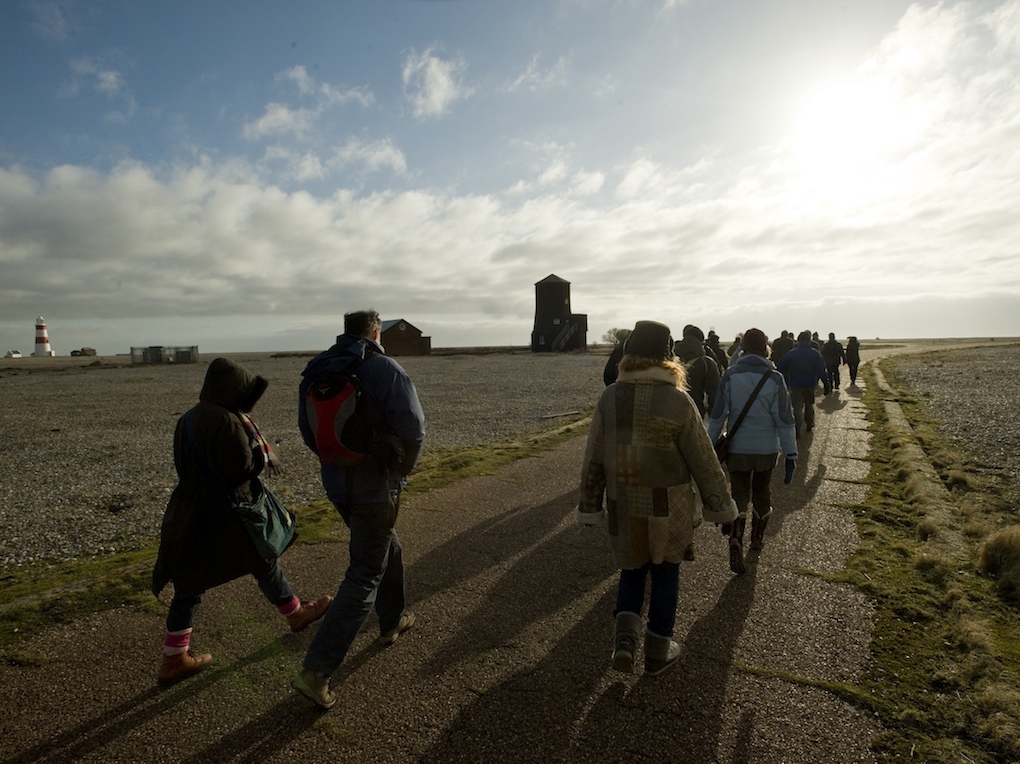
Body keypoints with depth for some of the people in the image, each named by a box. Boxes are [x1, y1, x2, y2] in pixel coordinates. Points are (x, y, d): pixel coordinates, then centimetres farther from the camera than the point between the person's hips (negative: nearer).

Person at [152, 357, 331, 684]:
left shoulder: (188, 419, 4)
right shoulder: (228, 422, -23)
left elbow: (187, 464, 11)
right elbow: (245, 467, -23)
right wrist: (267, 454, -3)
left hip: (188, 515, 7)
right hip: (225, 516, -7)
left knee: (190, 584, 14)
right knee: (265, 564, 14)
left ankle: (174, 658, 22)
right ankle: (296, 614, 34)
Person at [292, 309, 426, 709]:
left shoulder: (316, 372, 4)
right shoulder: (384, 369, -18)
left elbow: (308, 430, 11)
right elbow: (413, 428, -23)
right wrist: (402, 470, -6)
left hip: (336, 482, 8)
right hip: (376, 485, -7)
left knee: (386, 547, 27)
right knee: (364, 578, 2)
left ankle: (392, 622, 43)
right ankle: (315, 671, 3)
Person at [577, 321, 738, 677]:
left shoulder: (610, 397, -6)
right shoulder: (678, 400, -14)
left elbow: (593, 459, -1)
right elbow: (703, 460, -7)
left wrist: (590, 506, 9)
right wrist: (719, 504, 6)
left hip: (622, 506, 2)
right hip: (669, 507, -2)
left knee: (631, 569, 21)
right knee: (665, 573, 17)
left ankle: (625, 636, 4)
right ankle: (657, 651, 27)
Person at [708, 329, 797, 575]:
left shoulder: (730, 375, -9)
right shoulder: (774, 378, -9)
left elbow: (718, 414, -6)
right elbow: (784, 419, -8)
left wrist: (710, 445, 4)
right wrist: (791, 455, -3)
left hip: (737, 447, -1)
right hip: (767, 448, 1)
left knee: (740, 494, 7)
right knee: (762, 492, 21)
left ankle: (736, 538, -15)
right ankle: (758, 537, 38)